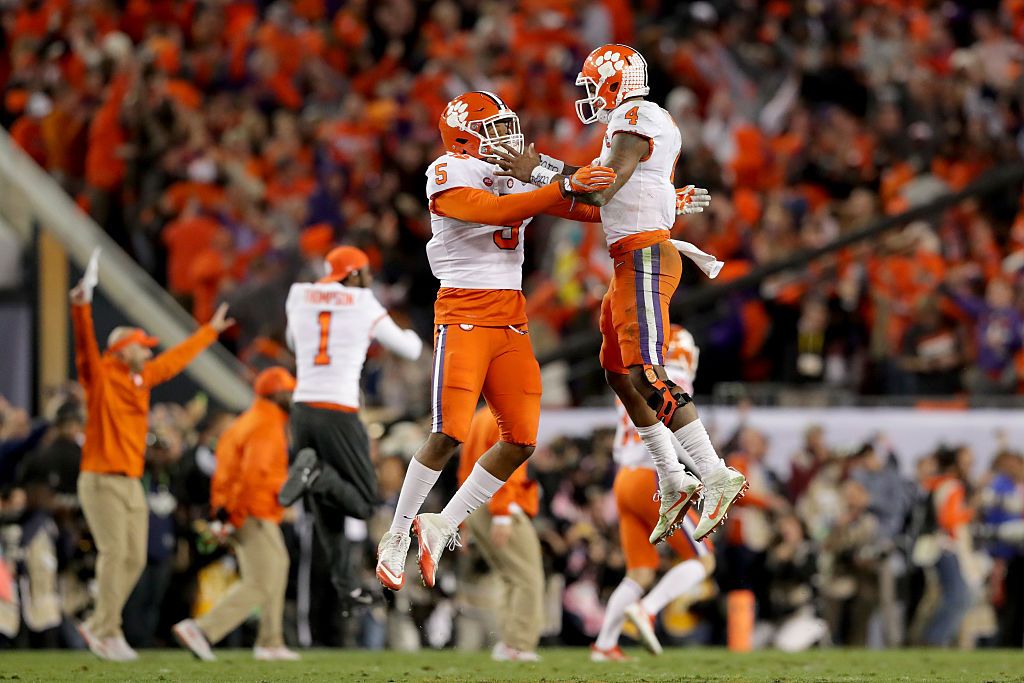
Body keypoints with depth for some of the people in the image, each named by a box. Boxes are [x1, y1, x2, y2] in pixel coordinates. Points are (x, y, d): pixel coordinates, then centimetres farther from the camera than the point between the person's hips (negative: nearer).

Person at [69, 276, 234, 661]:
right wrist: (81, 310, -41)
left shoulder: (142, 378, 15)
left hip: (132, 483, 8)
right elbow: (86, 347, -23)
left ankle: (98, 626, 14)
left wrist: (210, 331, 40)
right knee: (114, 554, -12)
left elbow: (177, 359, 29)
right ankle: (107, 633, -8)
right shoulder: (100, 376, -5)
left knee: (135, 559, 5)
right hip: (102, 480, -8)